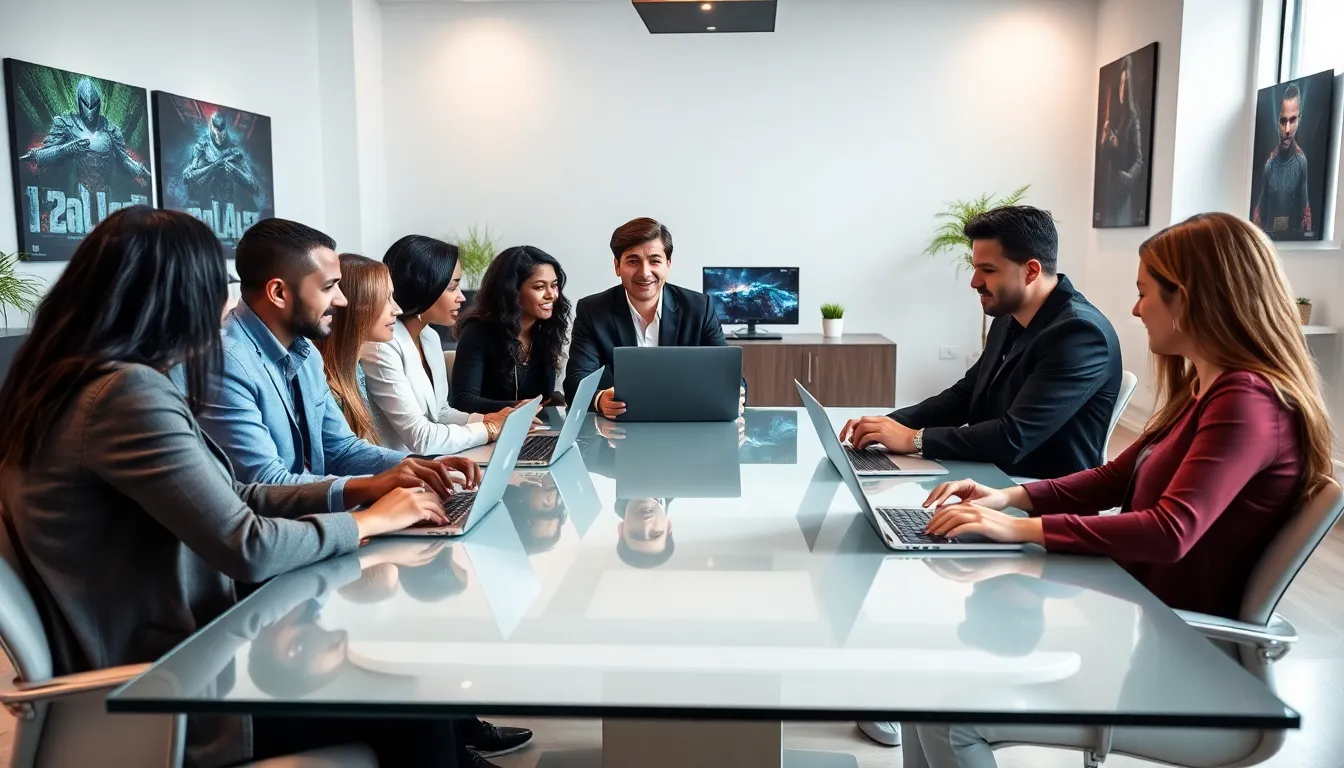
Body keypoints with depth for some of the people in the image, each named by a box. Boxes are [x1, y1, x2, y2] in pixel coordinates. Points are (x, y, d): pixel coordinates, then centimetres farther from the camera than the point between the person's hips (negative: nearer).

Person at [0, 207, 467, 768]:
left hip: (141, 657, 10)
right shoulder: (125, 392, -23)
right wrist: (368, 521, -9)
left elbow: (225, 500, 9)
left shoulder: (74, 381, 9)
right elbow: (247, 547, -25)